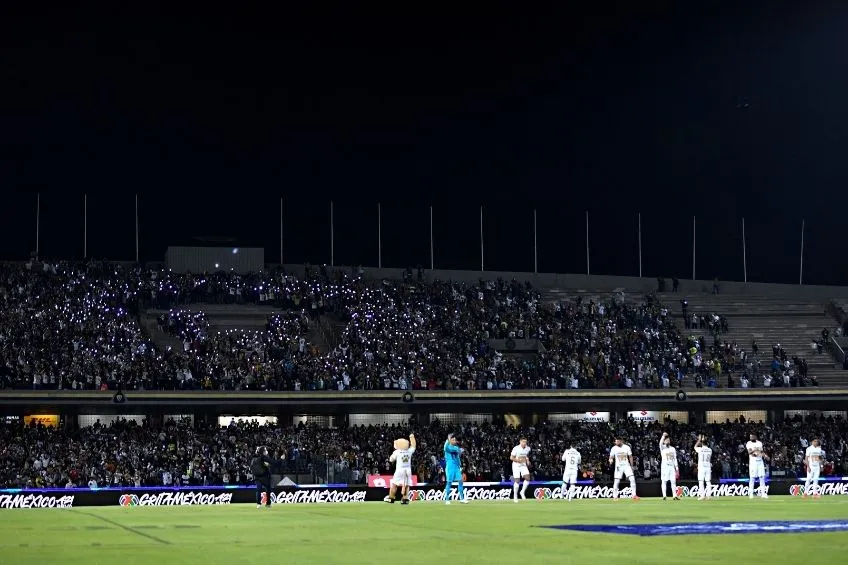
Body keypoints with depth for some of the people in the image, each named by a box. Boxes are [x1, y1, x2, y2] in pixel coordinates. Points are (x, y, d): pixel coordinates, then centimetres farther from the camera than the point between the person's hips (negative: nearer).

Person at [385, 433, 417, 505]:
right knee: (406, 485, 4)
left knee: (394, 484, 6)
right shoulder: (409, 451, 3)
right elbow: (413, 446, 24)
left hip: (400, 470, -3)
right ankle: (405, 498, -3)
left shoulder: (397, 452, -5)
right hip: (408, 470, 3)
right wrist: (412, 437, 36)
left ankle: (391, 498, 8)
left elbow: (391, 459, 5)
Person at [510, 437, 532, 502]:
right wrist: (518, 460, -25)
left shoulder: (528, 448, 1)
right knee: (517, 481, -6)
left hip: (523, 465, 4)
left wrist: (527, 461, 2)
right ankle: (515, 496, 8)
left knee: (527, 478, -15)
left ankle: (523, 492, 4)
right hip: (516, 466, -4)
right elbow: (511, 458, -12)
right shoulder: (516, 448, -15)